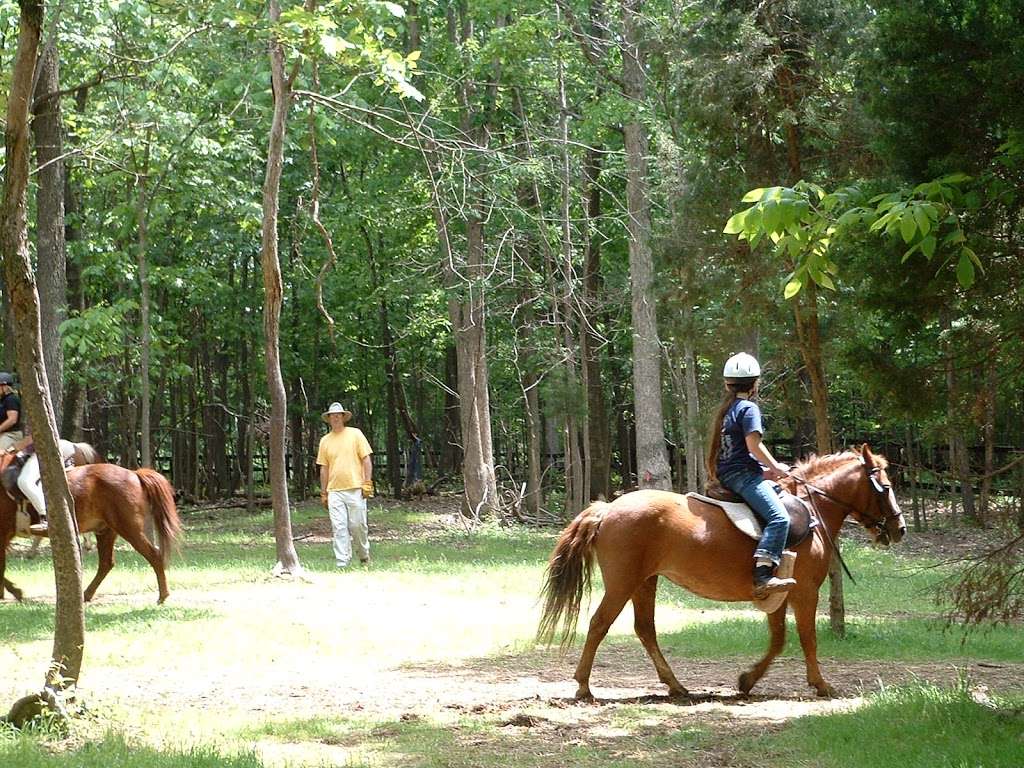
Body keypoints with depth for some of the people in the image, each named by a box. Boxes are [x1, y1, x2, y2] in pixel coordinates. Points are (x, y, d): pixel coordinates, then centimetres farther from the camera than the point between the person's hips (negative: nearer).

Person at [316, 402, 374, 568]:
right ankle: (342, 562, -5)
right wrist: (323, 493, 12)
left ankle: (364, 555, 21)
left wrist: (367, 483, -6)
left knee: (357, 525, -2)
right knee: (339, 528, -5)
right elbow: (324, 468, 14)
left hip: (355, 488, -2)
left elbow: (366, 459, 2)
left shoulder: (355, 434, 3)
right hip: (334, 491, 2)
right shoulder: (325, 440, 12)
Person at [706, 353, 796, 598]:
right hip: (743, 474, -10)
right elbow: (754, 445, -17)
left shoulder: (726, 411, 21)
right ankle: (763, 576, -42)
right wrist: (775, 467, -5)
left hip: (725, 474, 10)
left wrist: (766, 470, 22)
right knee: (779, 517, -24)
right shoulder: (749, 409, -7)